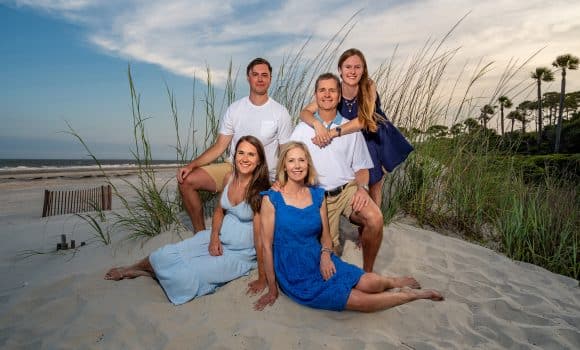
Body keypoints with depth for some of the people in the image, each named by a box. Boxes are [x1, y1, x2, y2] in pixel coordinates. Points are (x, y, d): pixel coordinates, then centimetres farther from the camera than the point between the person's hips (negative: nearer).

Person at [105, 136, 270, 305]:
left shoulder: (260, 190, -22)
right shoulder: (229, 178, -2)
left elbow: (260, 235, -21)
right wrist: (214, 237, -6)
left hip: (239, 253, -5)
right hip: (218, 237, 5)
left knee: (185, 276, -18)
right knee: (168, 255, -7)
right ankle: (133, 268, 24)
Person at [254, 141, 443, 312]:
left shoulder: (317, 195, 1)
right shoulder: (271, 199, -14)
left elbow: (325, 235, 10)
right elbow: (267, 246, -10)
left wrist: (325, 254, -12)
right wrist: (272, 289, -6)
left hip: (320, 263, 4)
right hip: (297, 279, -4)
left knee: (370, 282, -16)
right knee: (363, 301, -11)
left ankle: (393, 282, 19)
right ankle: (412, 295, 13)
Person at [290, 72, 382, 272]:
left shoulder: (351, 129, 6)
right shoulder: (302, 130, 5)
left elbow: (361, 167, 8)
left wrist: (362, 187, -12)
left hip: (348, 188, 0)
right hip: (319, 195, 0)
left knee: (375, 219, -28)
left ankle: (367, 272, -3)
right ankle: (334, 237, 34)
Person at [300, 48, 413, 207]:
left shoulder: (369, 87, -21)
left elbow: (364, 120, -34)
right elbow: (304, 112, -22)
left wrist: (333, 133, -45)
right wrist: (317, 124, -44)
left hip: (375, 140, -1)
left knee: (374, 186, 14)